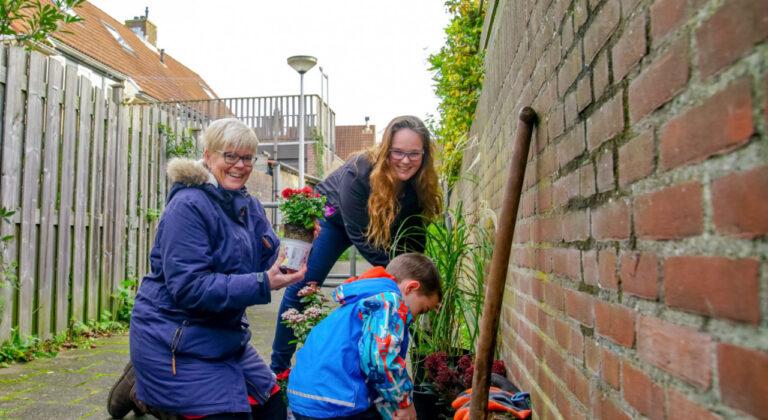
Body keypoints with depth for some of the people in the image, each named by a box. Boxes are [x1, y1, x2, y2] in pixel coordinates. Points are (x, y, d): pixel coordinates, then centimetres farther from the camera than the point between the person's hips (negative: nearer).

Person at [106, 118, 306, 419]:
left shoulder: (251, 207, 6)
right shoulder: (188, 206, -19)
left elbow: (267, 262, 3)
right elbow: (189, 287, -26)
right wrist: (262, 284, -32)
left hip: (224, 335, 8)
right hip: (175, 340, -8)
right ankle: (145, 393, 19)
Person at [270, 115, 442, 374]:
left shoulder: (422, 183, -24)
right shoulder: (359, 172, -38)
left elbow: (413, 236, -12)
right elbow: (361, 236, -34)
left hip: (384, 229, 4)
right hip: (332, 217, -4)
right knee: (301, 288, -7)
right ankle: (279, 367, 8)